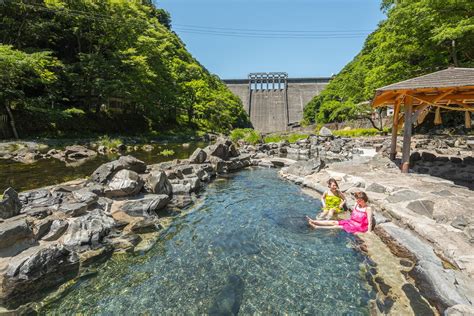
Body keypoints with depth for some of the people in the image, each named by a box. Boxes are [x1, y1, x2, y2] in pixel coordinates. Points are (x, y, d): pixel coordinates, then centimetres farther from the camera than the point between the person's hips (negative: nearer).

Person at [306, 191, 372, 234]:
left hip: (358, 227, -7)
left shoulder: (368, 209, -17)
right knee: (334, 222, -6)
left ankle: (316, 226, -24)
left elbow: (370, 222, -19)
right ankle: (313, 221, -14)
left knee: (338, 226, -18)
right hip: (351, 222, 7)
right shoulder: (356, 204, 4)